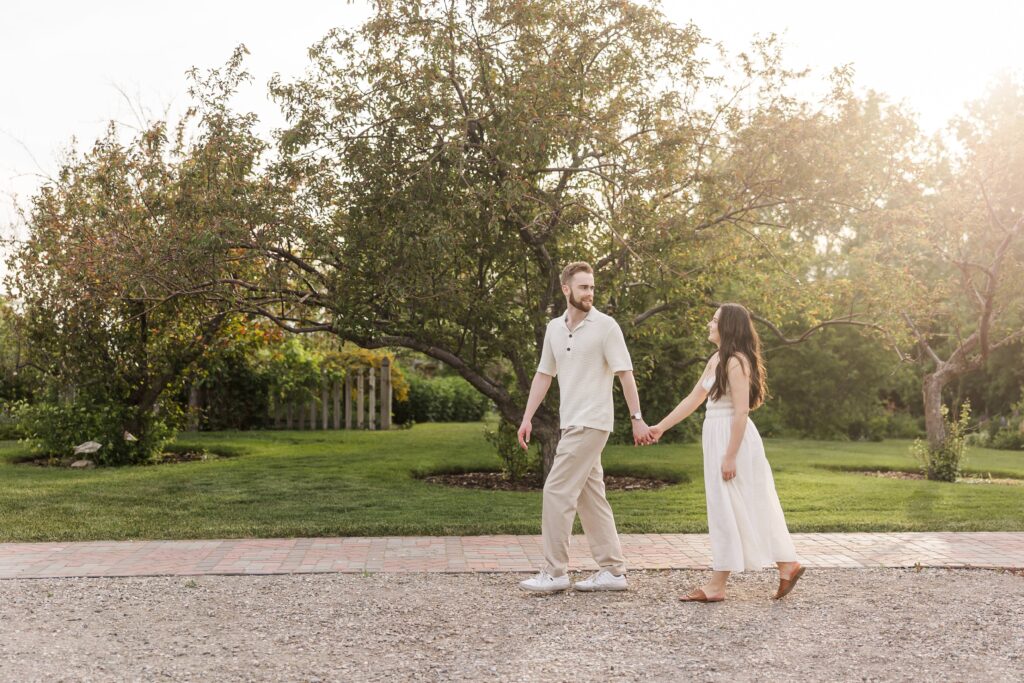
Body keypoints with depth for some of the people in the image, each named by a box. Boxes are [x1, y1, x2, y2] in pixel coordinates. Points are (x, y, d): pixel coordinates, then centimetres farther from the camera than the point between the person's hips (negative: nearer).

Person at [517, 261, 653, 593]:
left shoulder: (605, 326, -8)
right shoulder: (554, 328, 11)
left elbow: (625, 374, -8)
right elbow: (543, 375, 15)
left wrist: (637, 418, -11)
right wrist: (527, 418, 9)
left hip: (591, 423, -7)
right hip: (571, 424, 7)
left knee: (557, 491, -9)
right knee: (590, 496, 10)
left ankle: (554, 572, 0)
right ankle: (612, 570, 18)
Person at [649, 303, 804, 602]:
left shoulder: (736, 362, -15)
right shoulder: (716, 360, 14)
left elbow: (740, 412, -19)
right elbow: (692, 400, 18)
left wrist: (730, 456, -20)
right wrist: (661, 427, 17)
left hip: (733, 439, -10)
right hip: (716, 437, 10)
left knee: (728, 510, -2)